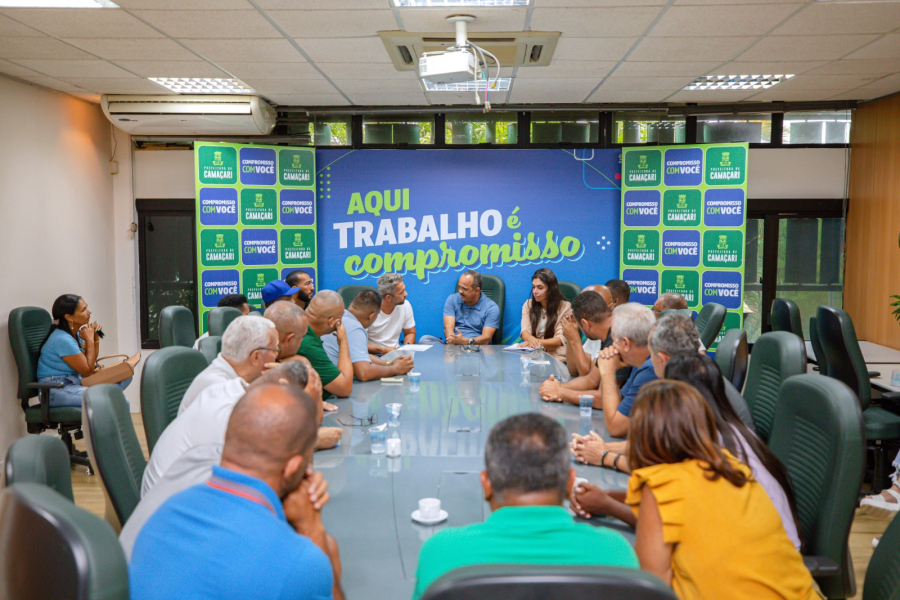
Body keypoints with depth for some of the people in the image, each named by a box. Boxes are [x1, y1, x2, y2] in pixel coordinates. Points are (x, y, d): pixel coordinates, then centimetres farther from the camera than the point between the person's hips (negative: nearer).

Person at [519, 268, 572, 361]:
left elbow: (561, 339, -6)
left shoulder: (565, 307, 0)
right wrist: (532, 340, -29)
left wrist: (538, 342, -23)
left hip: (556, 356, -4)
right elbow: (525, 331, -4)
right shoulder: (528, 304, 11)